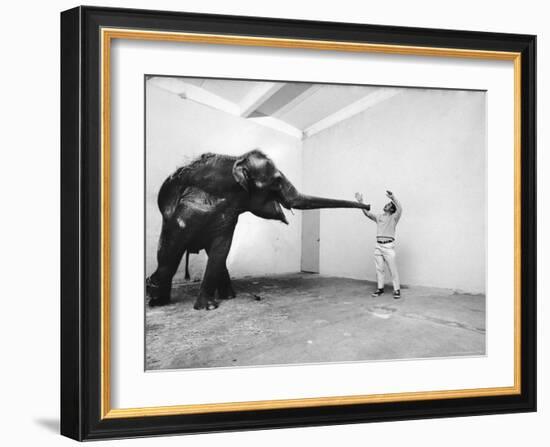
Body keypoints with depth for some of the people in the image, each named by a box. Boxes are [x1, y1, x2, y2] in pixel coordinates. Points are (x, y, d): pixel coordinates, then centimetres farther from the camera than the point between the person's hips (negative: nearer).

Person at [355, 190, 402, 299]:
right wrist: (360, 202, -1)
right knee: (379, 269, 7)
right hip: (378, 245, 5)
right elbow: (367, 213, 9)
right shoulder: (379, 217, 17)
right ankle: (380, 288, 14)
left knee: (393, 269, -6)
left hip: (389, 246, -5)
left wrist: (393, 198, -28)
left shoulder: (394, 218, 2)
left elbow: (400, 209, -16)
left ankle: (397, 290, -3)